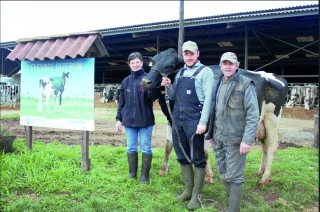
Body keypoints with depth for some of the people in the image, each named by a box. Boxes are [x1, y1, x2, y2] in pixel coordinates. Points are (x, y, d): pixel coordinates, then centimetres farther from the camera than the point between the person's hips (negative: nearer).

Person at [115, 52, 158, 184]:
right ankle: (132, 173, 26)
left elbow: (153, 97, -13)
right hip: (129, 120, 4)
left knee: (146, 148, 5)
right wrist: (118, 119, 8)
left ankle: (145, 175, 15)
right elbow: (121, 102, 11)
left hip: (145, 120, -3)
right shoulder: (126, 81, 8)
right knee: (131, 148, 12)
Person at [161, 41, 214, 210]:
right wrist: (168, 86, -1)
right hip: (177, 120, 7)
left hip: (194, 121, -6)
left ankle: (196, 195, 13)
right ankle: (188, 191, 28)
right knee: (182, 157, 14)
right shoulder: (180, 73, 16)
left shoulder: (205, 72, -3)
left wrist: (203, 122, -18)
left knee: (197, 159, 3)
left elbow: (208, 99, -10)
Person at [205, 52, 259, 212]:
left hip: (235, 139, -6)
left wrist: (247, 140, -20)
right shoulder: (217, 84, 9)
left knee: (234, 176, 0)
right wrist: (211, 133, 13)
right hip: (218, 138, 6)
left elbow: (253, 115, -13)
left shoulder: (245, 84, -8)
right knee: (223, 174, 15)